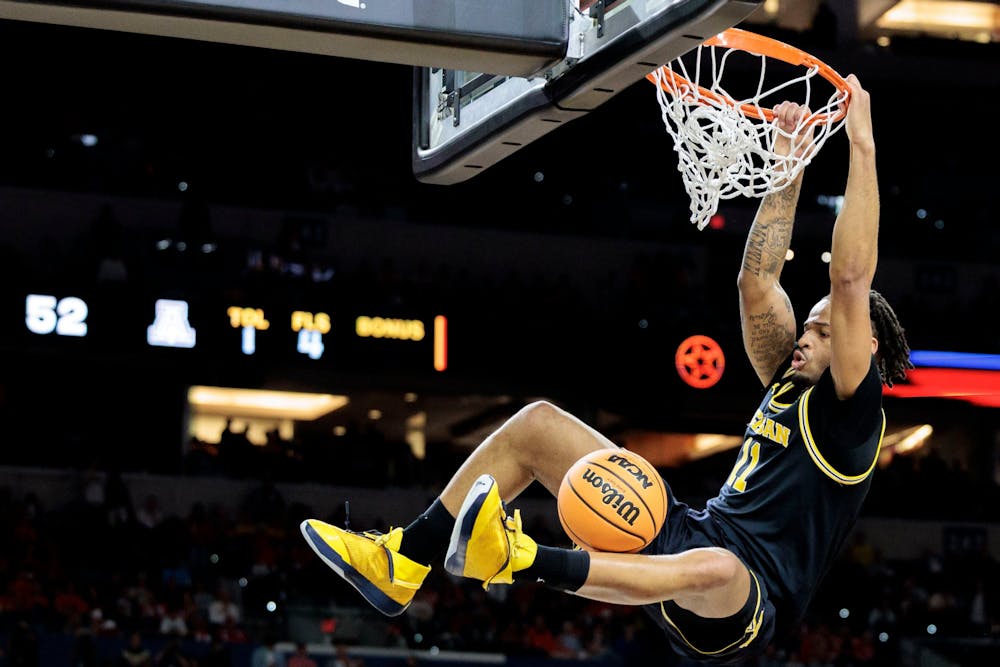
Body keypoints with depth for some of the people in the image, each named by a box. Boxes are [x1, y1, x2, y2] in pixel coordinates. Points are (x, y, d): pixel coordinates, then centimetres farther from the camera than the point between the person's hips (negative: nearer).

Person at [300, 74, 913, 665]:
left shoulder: (850, 412, -7)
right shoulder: (792, 384, 17)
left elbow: (852, 279, -17)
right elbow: (757, 285, 16)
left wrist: (862, 147, -17)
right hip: (682, 534, 9)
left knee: (715, 567, -50)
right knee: (537, 424, 9)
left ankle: (518, 561, -54)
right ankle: (402, 563, -1)